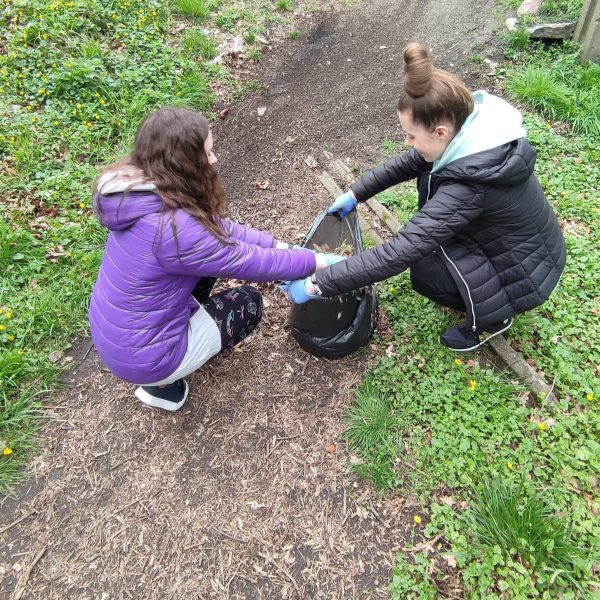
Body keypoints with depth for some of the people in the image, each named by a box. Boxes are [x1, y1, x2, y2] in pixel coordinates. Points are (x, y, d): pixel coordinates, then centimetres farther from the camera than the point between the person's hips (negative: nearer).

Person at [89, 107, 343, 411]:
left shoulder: (145, 191, -7)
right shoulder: (173, 227, -34)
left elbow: (218, 227, 2)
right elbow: (253, 262, -22)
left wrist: (284, 247, -1)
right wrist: (321, 261, -9)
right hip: (142, 357, -7)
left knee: (213, 249, 11)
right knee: (248, 302, 9)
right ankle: (163, 383, 9)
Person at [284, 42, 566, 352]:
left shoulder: (469, 186, -38)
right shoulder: (470, 128, -14)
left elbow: (397, 253, -40)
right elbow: (407, 163, 1)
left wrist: (317, 285, -35)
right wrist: (354, 193, -2)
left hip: (528, 273, -8)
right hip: (522, 244, 8)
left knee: (423, 271, -16)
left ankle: (491, 318, 9)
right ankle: (478, 294, 17)